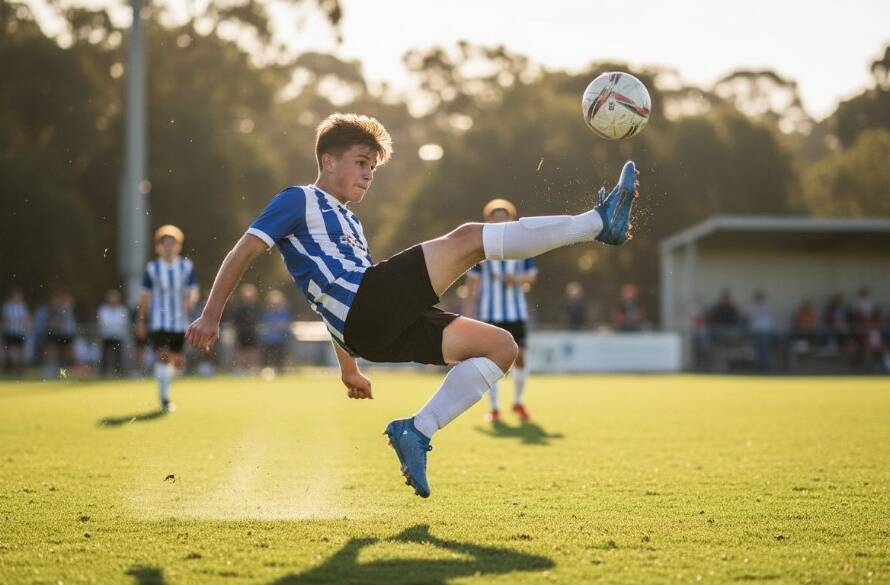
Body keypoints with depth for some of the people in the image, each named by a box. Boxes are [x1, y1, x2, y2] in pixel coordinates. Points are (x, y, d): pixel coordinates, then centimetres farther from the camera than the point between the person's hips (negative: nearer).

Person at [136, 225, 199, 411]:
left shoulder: (186, 267, 4)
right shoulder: (152, 268, 1)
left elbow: (193, 291, 4)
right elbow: (145, 296, 6)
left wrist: (191, 300, -20)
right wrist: (141, 321, 6)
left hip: (179, 321, 2)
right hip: (158, 321, -2)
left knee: (176, 360, 7)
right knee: (163, 356, -16)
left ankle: (164, 386, 36)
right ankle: (164, 398, -11)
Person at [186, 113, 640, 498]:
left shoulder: (348, 223, 35)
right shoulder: (299, 200, 9)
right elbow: (243, 252, 0)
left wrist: (349, 370, 41)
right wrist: (210, 316, -11)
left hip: (380, 329, 9)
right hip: (367, 306, -9)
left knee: (500, 346, 2)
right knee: (469, 239, -15)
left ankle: (417, 432, -5)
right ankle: (599, 222, -19)